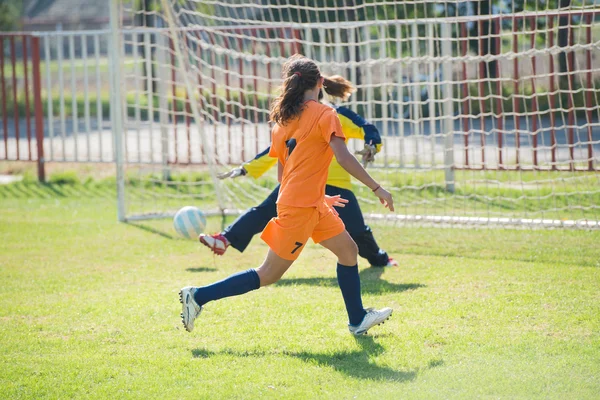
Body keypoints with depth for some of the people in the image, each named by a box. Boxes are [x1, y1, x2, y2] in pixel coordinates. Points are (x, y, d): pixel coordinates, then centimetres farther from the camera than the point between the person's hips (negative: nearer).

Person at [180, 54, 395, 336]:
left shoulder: (283, 119, 11)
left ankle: (358, 320, 23)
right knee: (268, 275, -2)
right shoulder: (325, 115, -10)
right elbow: (343, 158, -20)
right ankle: (199, 296, -3)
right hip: (301, 208, -8)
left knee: (348, 249, 16)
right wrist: (377, 188, -14)